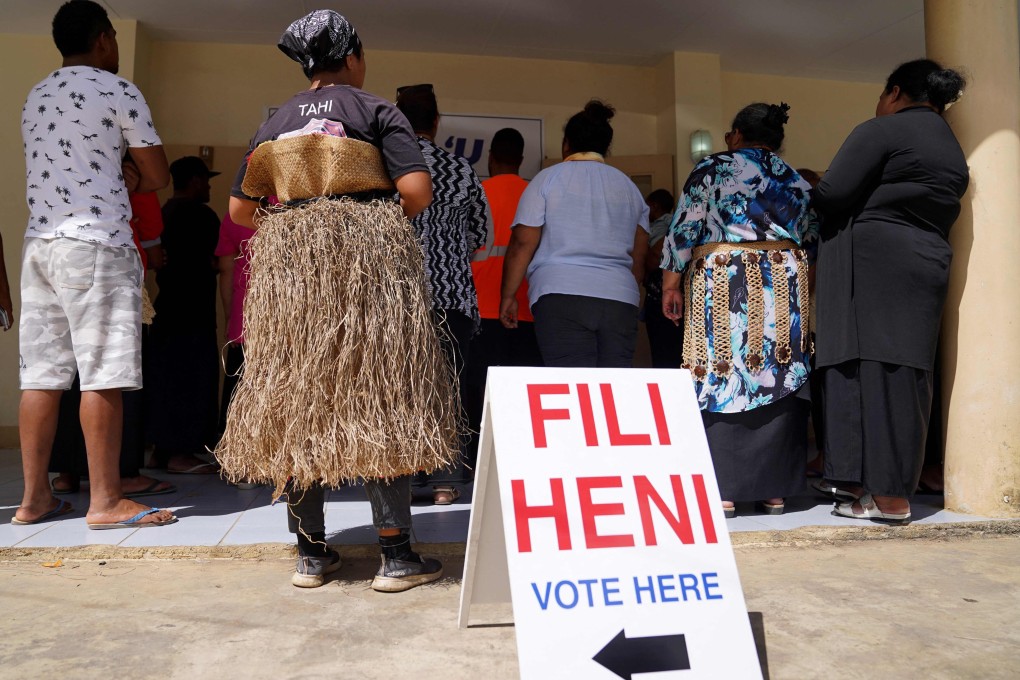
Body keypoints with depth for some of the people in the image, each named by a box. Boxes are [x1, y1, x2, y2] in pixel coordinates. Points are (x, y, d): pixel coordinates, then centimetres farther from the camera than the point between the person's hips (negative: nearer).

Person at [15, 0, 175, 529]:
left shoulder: (35, 97, 20)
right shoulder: (119, 92, -2)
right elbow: (158, 176, -1)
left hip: (39, 241, 7)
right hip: (96, 243, -7)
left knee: (41, 374, 7)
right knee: (103, 374, -6)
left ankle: (34, 497, 12)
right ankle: (105, 500, -3)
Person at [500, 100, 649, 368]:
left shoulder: (548, 178, 7)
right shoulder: (629, 186, 19)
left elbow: (522, 244, 0)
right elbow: (639, 258, 17)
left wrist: (508, 296, 7)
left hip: (561, 296, -3)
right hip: (621, 298, 4)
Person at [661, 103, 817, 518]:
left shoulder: (712, 170, 3)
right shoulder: (797, 182, 15)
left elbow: (685, 229, -4)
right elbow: (812, 241, 16)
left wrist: (670, 282, -1)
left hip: (723, 288, -4)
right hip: (786, 291, 4)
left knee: (720, 382, -3)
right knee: (781, 384, 5)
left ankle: (722, 491, -4)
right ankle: (774, 491, 9)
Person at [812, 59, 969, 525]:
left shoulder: (881, 130, -3)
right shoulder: (954, 151, 22)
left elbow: (831, 194, -13)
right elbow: (947, 213, 19)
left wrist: (814, 198, 8)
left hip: (871, 261, -8)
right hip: (927, 264, 8)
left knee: (866, 367, -7)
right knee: (903, 373, 6)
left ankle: (887, 497, -7)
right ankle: (893, 488, 8)